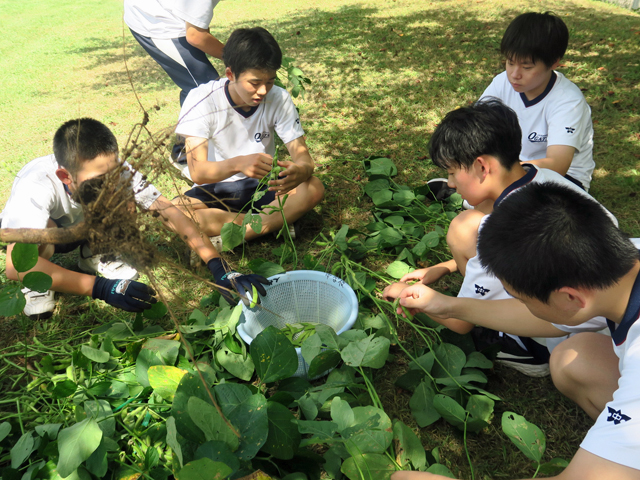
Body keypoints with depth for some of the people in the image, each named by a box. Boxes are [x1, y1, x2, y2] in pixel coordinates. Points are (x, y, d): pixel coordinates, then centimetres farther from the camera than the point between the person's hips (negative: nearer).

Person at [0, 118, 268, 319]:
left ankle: (94, 256, 1)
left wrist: (218, 268, -47)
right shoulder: (37, 186, -42)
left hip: (82, 228, 4)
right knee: (44, 229, -38)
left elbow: (169, 212, -36)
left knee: (123, 204, -26)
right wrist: (101, 289, -56)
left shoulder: (118, 172, -32)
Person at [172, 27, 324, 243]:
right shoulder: (202, 100, -18)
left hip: (261, 186, 2)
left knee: (314, 188, -27)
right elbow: (197, 172, -26)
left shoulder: (279, 99, -10)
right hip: (215, 190, -2)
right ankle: (275, 223, -23)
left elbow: (301, 153, -13)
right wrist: (237, 164, -48)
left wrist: (302, 170, -39)